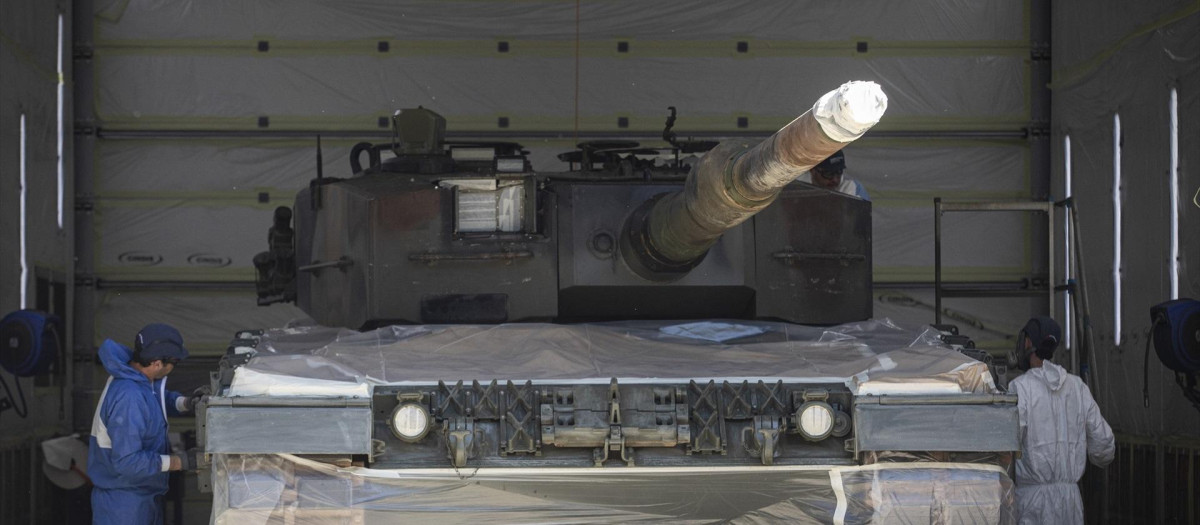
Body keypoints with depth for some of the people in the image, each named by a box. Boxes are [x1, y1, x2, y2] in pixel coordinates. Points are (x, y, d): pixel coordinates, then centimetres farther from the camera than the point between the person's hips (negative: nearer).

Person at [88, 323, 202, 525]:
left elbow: (161, 398, 20)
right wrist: (180, 462, -27)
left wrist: (186, 403, -1)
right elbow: (127, 461, -32)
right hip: (123, 505, -10)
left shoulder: (140, 378, -2)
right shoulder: (128, 398, -31)